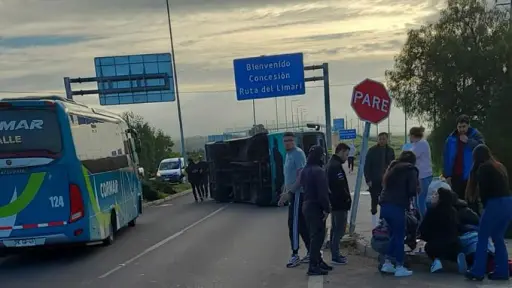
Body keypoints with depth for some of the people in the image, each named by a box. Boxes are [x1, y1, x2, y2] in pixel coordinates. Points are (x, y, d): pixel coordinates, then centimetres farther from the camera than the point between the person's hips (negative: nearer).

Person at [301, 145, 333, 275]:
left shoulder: (305, 170, 10)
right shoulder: (318, 171, -19)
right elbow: (323, 192, -21)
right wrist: (326, 208, -15)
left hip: (307, 205, 9)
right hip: (316, 207, -9)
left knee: (314, 235, 17)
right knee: (317, 236, -4)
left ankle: (317, 261, 26)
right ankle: (313, 266, -2)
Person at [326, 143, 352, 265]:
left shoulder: (331, 164, 14)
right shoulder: (337, 166, -18)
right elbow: (340, 185, -25)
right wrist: (347, 198, -12)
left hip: (334, 202, 11)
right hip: (340, 203, -11)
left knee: (335, 228, 16)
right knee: (339, 229, -6)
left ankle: (335, 253, 24)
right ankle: (336, 256, -3)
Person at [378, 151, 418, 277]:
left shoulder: (393, 167, 21)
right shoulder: (411, 170, 2)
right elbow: (413, 190, -7)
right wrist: (408, 194, 13)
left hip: (385, 205, 7)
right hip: (396, 206, -7)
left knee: (394, 234, 19)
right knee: (399, 236, 4)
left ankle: (387, 263, 20)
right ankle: (399, 267, 8)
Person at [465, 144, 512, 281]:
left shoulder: (483, 167, -2)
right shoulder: (500, 166, 20)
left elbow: (483, 189, -6)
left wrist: (485, 205, 7)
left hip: (495, 203, -7)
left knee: (482, 237, 1)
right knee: (498, 238, 16)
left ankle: (477, 272, 1)